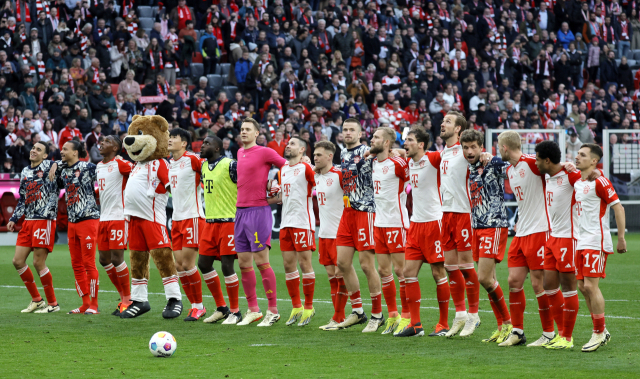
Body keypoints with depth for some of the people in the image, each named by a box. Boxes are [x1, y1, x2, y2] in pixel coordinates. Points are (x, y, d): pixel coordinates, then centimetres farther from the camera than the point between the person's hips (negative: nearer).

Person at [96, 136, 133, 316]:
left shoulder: (120, 164, -9)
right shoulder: (99, 166, 16)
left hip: (119, 217, -8)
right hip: (103, 218, 8)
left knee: (117, 258, -10)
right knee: (104, 259, 7)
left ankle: (128, 300, 2)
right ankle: (123, 298, 17)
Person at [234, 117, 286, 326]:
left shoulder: (264, 152, -6)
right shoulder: (240, 153, 16)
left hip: (258, 210, -8)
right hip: (240, 211, 8)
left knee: (261, 261, -8)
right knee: (243, 263, 7)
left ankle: (273, 310, -4)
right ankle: (253, 310, 14)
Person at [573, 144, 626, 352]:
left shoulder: (599, 182, -12)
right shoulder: (577, 182, 13)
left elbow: (618, 207, -12)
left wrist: (621, 238, -14)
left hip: (596, 242, -8)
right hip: (581, 241, 8)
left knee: (591, 286, -10)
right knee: (583, 286, 7)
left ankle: (599, 333, -1)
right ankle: (602, 331, 17)